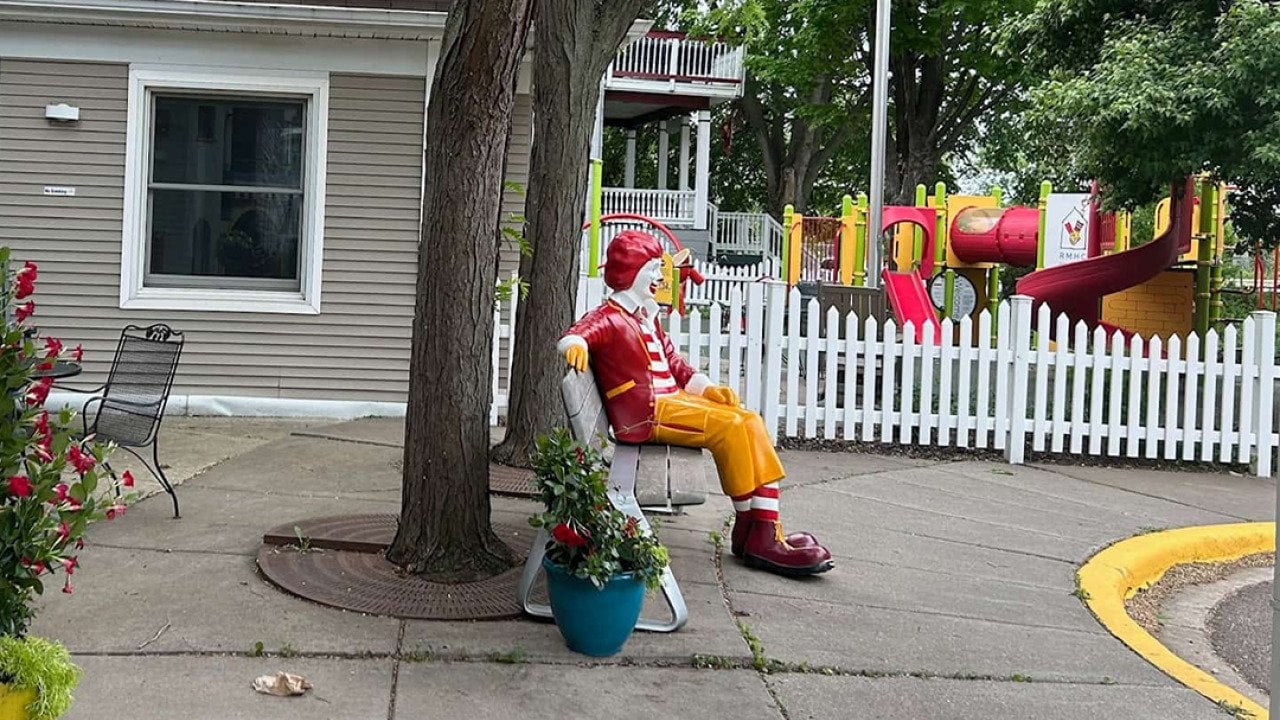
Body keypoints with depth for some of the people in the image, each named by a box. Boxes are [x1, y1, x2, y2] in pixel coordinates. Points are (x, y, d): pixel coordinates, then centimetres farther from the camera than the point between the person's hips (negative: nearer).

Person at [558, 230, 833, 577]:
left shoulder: (647, 318, 25)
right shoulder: (609, 318, -3)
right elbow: (580, 332, -22)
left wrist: (707, 388, 11)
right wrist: (575, 344, -46)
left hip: (675, 400, 9)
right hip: (645, 414, -9)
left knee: (750, 421, -4)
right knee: (730, 426, -21)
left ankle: (767, 530, -11)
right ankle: (749, 530, -9)